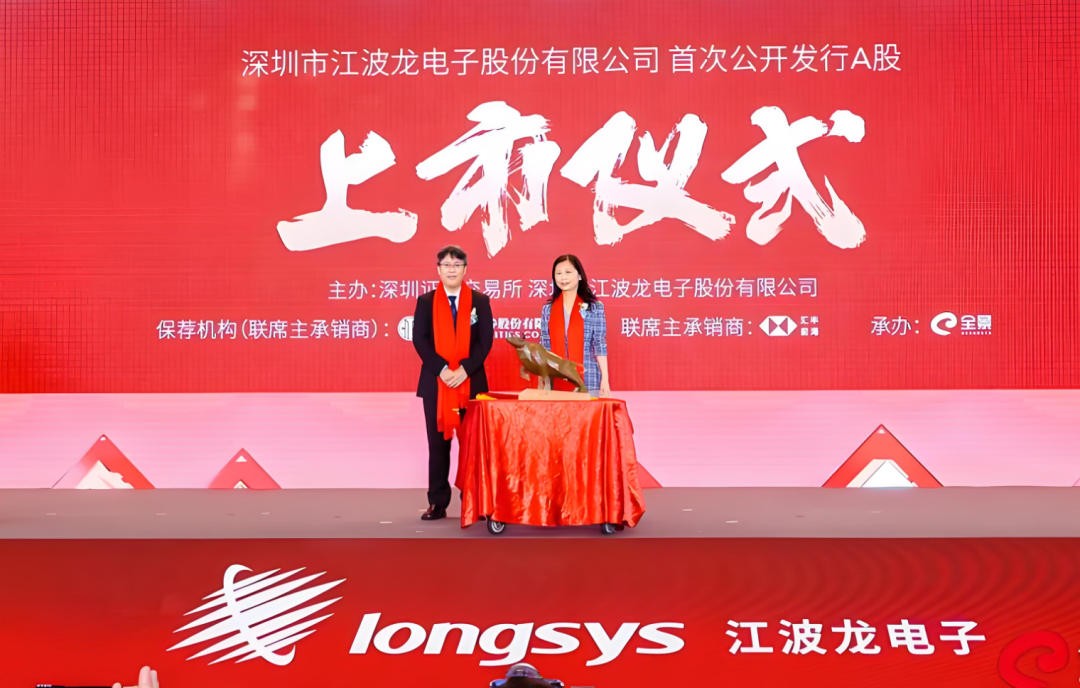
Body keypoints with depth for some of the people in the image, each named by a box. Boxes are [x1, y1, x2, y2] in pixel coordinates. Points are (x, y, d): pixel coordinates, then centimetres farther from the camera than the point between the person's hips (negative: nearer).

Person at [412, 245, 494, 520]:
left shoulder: (480, 301, 7)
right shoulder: (425, 301, 7)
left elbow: (486, 340, 0)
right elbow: (419, 339, -2)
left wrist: (465, 369, -14)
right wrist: (441, 369, -15)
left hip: (472, 381, 0)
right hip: (435, 381, 0)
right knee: (438, 442, 3)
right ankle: (437, 502, 8)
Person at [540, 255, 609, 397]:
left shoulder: (594, 307, 1)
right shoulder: (548, 309, 9)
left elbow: (600, 345, -1)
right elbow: (544, 348, 10)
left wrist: (605, 379, -6)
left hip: (588, 381, -2)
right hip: (557, 381, 2)